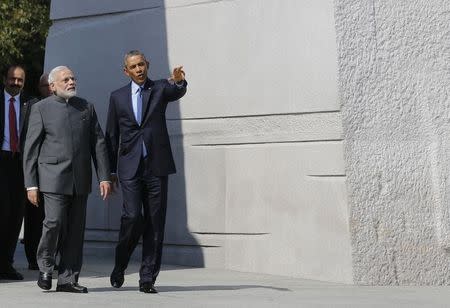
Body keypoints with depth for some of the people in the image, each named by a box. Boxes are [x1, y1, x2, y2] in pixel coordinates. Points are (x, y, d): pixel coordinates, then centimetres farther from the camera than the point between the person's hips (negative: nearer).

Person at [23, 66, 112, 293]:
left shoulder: (86, 107, 13)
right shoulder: (41, 108, 3)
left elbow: (98, 143, 12)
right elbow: (30, 148, 1)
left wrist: (104, 177, 3)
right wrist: (31, 184, -5)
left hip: (80, 180, 4)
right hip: (53, 178, -4)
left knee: (75, 229, 3)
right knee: (54, 222, -15)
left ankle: (67, 280, 11)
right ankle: (45, 266, 10)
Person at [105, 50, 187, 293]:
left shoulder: (160, 88, 7)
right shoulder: (118, 97, 11)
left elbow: (178, 92, -17)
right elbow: (111, 136, 12)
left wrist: (179, 81, -41)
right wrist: (110, 172, 9)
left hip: (156, 166, 0)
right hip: (130, 167, 0)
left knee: (155, 223, 0)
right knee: (132, 216, -13)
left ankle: (147, 278, 7)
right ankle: (120, 266, 11)